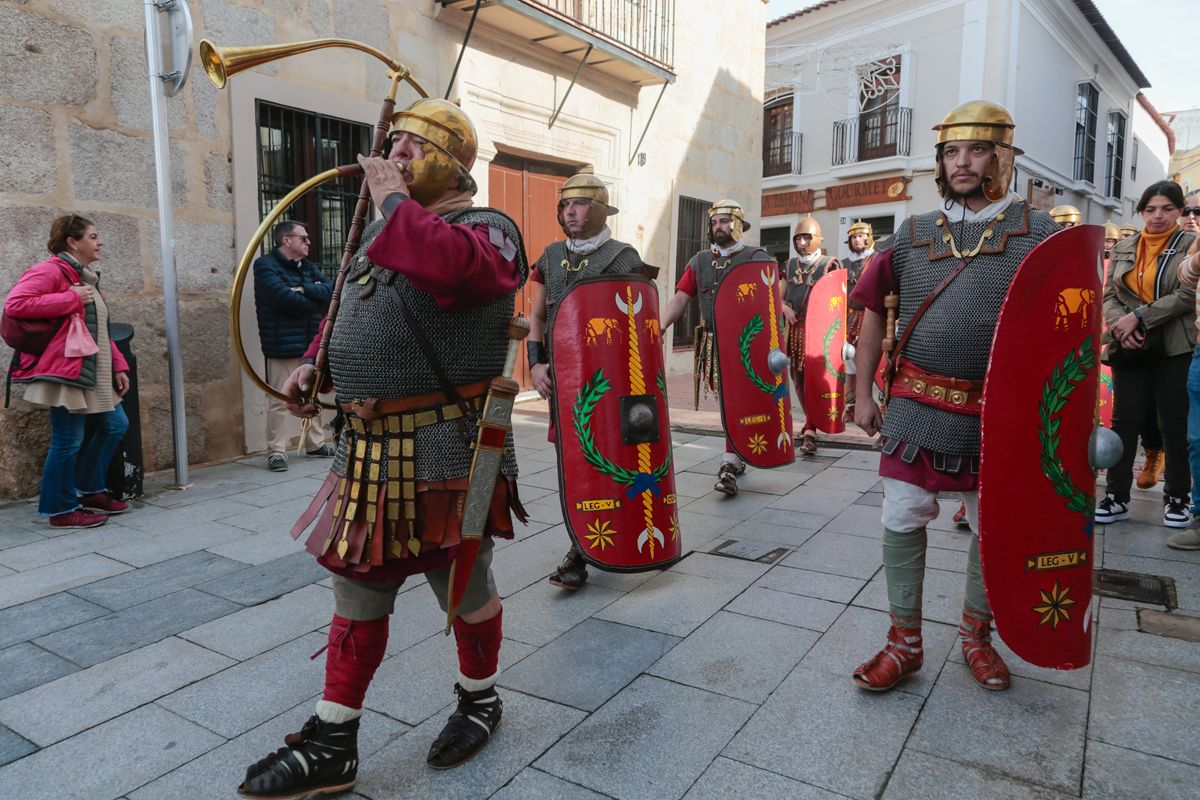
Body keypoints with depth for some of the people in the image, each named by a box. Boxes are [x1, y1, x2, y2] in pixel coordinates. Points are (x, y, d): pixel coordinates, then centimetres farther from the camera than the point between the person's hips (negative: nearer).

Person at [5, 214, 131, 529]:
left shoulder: (86, 278, 18)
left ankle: (89, 490, 27)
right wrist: (72, 298, -19)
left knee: (115, 425, 13)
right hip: (66, 371, -10)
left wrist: (118, 366, 12)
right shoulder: (50, 271, -10)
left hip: (94, 371, 10)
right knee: (68, 440, -3)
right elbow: (14, 304, -23)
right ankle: (61, 509, 12)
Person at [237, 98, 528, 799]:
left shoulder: (486, 229, -8)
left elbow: (450, 264, -33)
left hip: (444, 449, -7)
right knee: (357, 590, 13)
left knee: (465, 585, 10)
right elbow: (354, 314, 27)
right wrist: (317, 364, 10)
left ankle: (481, 700, 37)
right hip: (370, 445, 8)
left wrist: (393, 198, -18)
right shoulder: (385, 231, 18)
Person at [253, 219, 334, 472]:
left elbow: (330, 290, 1)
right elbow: (284, 298, -21)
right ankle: (276, 451, 1)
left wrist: (304, 289, -14)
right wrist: (315, 301, -6)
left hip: (311, 343, 8)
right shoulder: (266, 266, -6)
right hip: (282, 346, -7)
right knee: (279, 400, -6)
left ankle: (315, 442, 27)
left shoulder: (308, 266, 16)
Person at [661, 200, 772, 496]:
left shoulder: (757, 258, -1)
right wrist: (662, 325, -13)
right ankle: (737, 456, 29)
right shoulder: (699, 262, 13)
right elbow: (680, 298, 4)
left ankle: (730, 465, -9)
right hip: (713, 344, 5)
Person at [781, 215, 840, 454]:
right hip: (794, 329, 6)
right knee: (798, 378, 12)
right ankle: (811, 420, 31)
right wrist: (786, 308, -7)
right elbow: (779, 296, 15)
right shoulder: (790, 266, 12)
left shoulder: (829, 264, -3)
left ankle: (810, 432, -13)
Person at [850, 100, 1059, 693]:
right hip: (917, 408, 1)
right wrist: (863, 394, 8)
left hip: (998, 416, 0)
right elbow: (873, 314, 11)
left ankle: (976, 633, 34)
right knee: (902, 522, 2)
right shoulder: (912, 235, 6)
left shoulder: (1036, 231, 0)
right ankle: (905, 640, 20)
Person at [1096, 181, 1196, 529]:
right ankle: (1117, 497, 7)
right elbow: (1109, 295, 9)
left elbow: (1188, 294, -9)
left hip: (1174, 349, -3)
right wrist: (1120, 326, -10)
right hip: (1130, 348, 3)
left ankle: (1176, 499, 15)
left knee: (1175, 425, 2)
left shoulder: (1190, 245, 2)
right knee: (1124, 422, 2)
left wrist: (1139, 316, -16)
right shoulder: (1123, 249, 13)